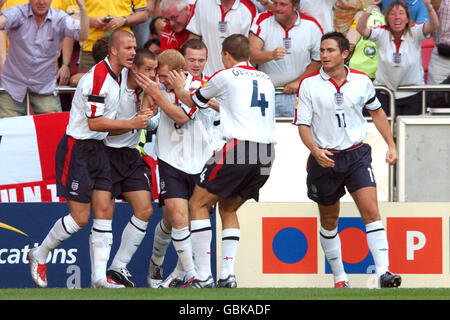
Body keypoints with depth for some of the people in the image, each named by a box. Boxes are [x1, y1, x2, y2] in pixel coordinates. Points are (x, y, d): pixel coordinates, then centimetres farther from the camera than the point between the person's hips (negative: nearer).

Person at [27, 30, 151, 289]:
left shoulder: (121, 74, 8)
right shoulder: (97, 78, -21)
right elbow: (94, 122, -21)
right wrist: (131, 124, -19)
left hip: (98, 149, 9)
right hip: (77, 149, -9)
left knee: (104, 212, -1)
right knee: (80, 218, -6)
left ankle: (99, 276, -2)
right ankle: (39, 255, 16)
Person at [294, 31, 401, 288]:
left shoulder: (362, 81, 1)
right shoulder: (309, 85, -5)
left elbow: (377, 112, 17)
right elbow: (303, 124, -5)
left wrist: (391, 145, 14)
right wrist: (315, 150, -22)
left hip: (357, 154, 0)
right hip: (325, 158, 0)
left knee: (371, 211, -15)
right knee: (329, 221, 9)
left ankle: (384, 272, -20)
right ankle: (339, 277, 23)